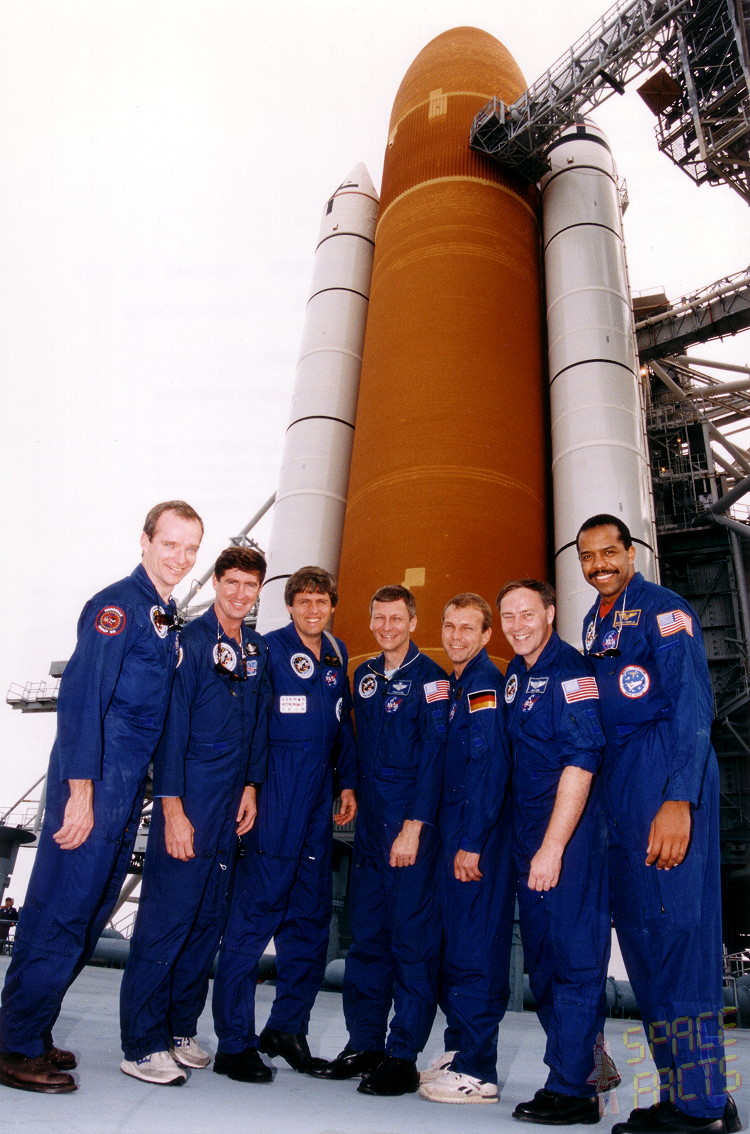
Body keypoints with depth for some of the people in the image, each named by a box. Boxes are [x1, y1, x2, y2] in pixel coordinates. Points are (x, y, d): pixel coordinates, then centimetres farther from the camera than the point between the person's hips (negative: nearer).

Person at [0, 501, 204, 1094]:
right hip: (93, 783, -9)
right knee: (60, 910, 0)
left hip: (130, 788, 9)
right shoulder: (116, 605, -12)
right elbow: (81, 699, -17)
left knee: (92, 912, 16)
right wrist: (80, 791, -20)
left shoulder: (169, 619, 13)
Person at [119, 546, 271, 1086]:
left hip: (233, 802, 7)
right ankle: (142, 1045, 12)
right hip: (188, 801, -7)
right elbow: (171, 727, -13)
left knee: (209, 919, 13)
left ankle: (181, 1030, 28)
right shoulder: (190, 642, -10)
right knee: (167, 916, -2)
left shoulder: (257, 650, 10)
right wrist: (173, 808, -16)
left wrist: (251, 785, 9)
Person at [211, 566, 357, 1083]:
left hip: (318, 799, 7)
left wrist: (348, 782, 14)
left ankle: (288, 1029, 28)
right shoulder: (267, 649, -6)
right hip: (273, 798, -6)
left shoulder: (337, 654, 13)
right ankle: (235, 1042, 11)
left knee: (312, 916, 12)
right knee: (257, 913, -2)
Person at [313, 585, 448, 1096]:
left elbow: (434, 756, -12)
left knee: (412, 938, 1)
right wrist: (355, 793, 11)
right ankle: (364, 1044, 24)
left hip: (412, 822, -6)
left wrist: (413, 826, -16)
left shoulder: (430, 678, -8)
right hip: (370, 823, 6)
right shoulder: (365, 674, 12)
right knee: (367, 934, 12)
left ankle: (403, 1057, 12)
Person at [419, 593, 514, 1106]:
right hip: (454, 831, 9)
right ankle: (459, 1049, 29)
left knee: (474, 948, -2)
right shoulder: (454, 684, 15)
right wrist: (454, 840, 15)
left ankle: (477, 1072, 10)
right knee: (451, 944, 16)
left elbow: (490, 766, -19)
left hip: (479, 834, -9)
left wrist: (472, 843, -20)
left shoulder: (485, 683, -12)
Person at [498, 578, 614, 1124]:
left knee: (574, 957, 1)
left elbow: (581, 758, -20)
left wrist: (553, 845, -23)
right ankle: (587, 1065, 31)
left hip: (571, 831, -8)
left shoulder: (570, 670, -13)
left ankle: (573, 1089, 13)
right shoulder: (514, 676, 11)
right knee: (542, 960, 16)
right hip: (527, 833, 9)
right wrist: (532, 845, 15)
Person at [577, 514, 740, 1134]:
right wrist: (601, 786, 14)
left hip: (666, 771, -8)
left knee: (674, 925, -8)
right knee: (638, 928, 10)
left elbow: (692, 705, -15)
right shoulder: (594, 623, 17)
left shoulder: (663, 609, -7)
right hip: (618, 778, 8)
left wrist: (678, 799, -23)